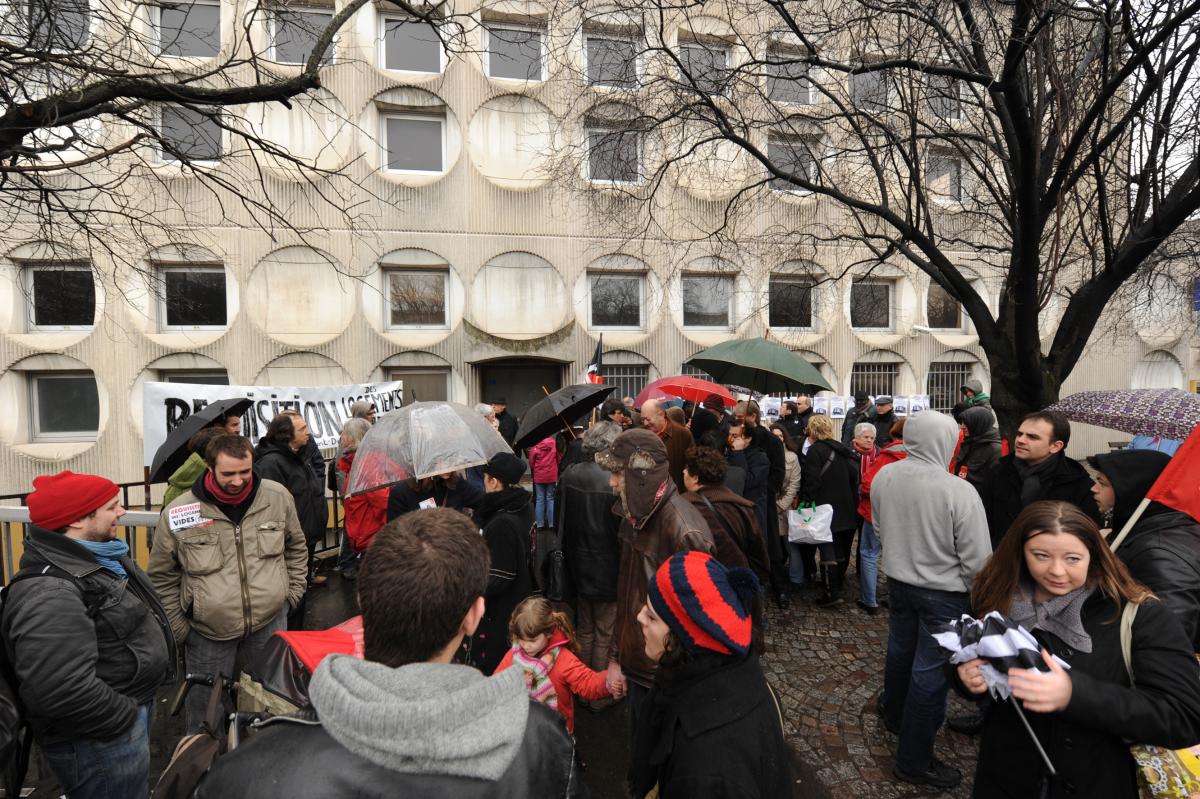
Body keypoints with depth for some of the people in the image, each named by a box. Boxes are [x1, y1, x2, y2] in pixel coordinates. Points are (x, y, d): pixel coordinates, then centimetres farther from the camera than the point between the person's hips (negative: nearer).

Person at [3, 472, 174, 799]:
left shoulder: (97, 555, 1)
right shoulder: (50, 594, -30)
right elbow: (61, 692, -34)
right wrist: (125, 718, -20)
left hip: (133, 704, 9)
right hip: (100, 741, -9)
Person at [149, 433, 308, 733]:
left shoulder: (278, 496, -8)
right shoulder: (177, 513, -13)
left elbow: (296, 548, 8)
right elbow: (162, 577, 0)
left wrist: (293, 591, 6)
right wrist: (177, 627, 0)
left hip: (270, 623, 2)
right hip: (208, 633, -2)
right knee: (205, 712, 16)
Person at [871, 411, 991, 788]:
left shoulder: (883, 477, -11)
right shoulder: (960, 492, -27)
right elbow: (976, 560, -19)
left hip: (898, 580, 6)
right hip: (943, 591, -5)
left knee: (900, 650, 27)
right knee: (929, 672, 9)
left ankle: (894, 714, 52)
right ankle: (914, 761, 25)